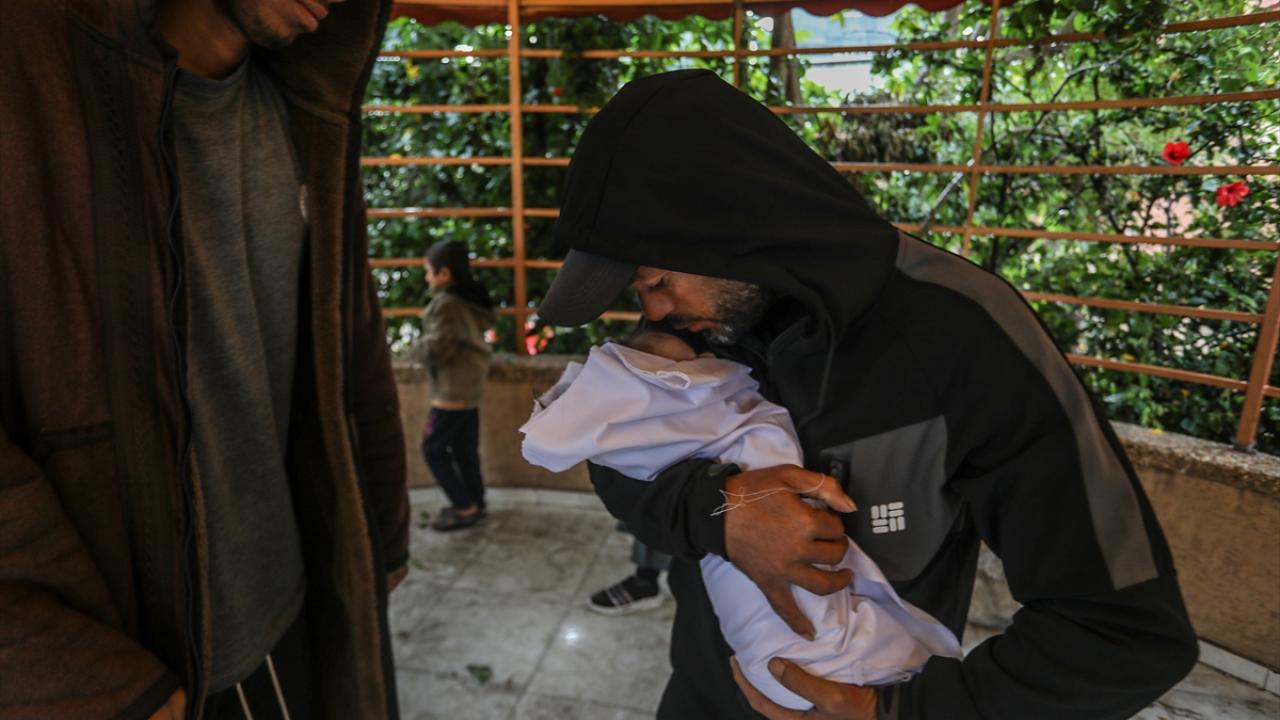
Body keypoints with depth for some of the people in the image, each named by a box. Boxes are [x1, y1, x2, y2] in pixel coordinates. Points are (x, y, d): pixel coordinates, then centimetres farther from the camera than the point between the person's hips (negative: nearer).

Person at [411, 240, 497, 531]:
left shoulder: (446, 303, -19)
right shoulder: (470, 300, 9)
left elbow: (437, 349, -24)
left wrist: (417, 349, -2)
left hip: (452, 390, -9)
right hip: (470, 385, 9)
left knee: (433, 449, 2)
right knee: (465, 449, 16)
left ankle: (465, 507, 6)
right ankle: (475, 502, 24)